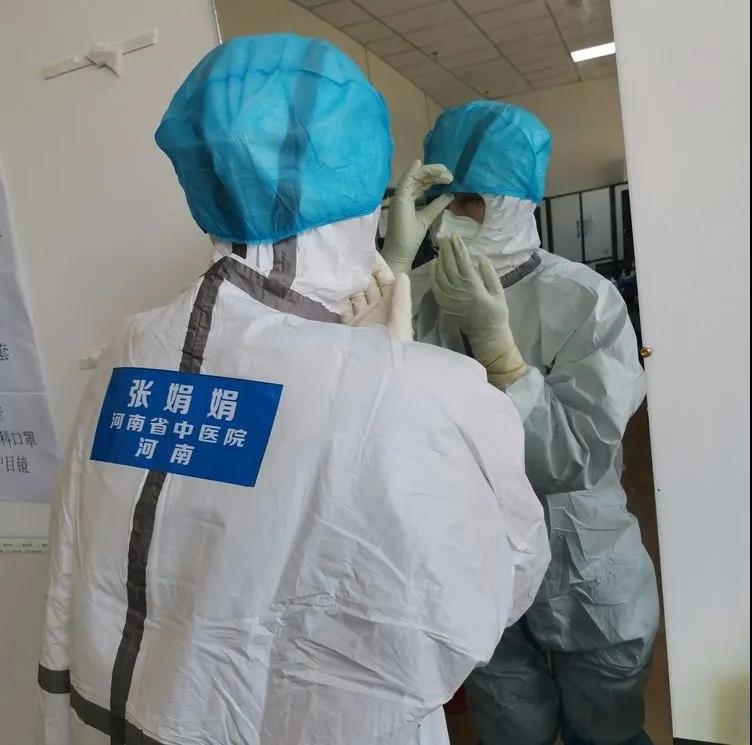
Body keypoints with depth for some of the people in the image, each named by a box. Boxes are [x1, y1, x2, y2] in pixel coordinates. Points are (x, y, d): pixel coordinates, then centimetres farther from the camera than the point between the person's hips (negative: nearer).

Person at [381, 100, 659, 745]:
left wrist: (492, 335, -30)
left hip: (586, 584, -2)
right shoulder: (420, 295, -7)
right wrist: (397, 257, -30)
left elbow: (575, 462, -22)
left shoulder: (585, 300, -16)